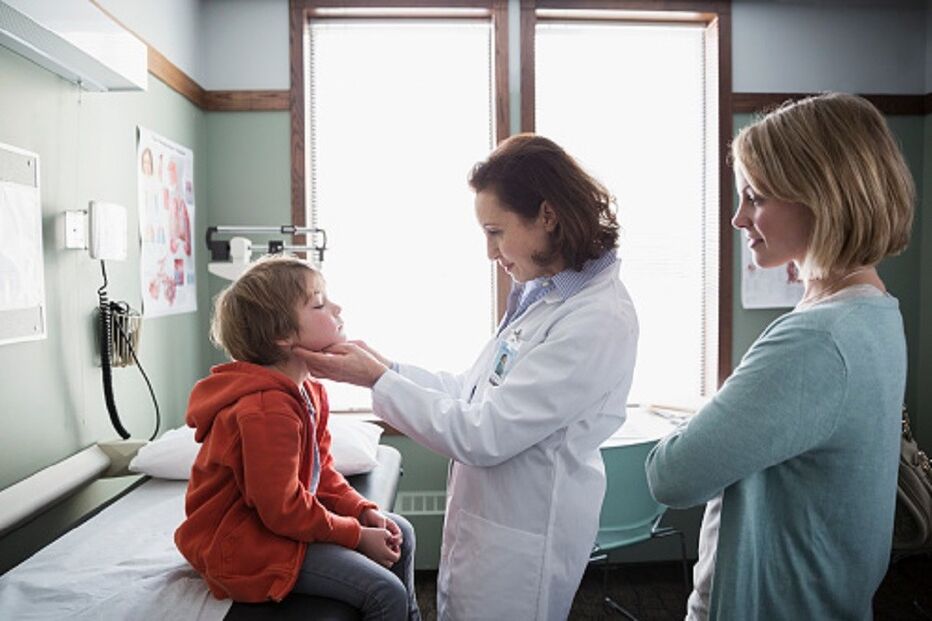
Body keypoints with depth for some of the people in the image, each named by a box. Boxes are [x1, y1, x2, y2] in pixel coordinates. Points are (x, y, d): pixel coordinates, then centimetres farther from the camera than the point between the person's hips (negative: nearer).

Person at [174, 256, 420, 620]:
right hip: (245, 545, -10)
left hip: (284, 519, 10)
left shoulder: (309, 391, 4)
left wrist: (363, 511, -3)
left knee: (399, 534, 13)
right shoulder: (267, 409, -28)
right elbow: (281, 508, -25)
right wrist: (357, 536, -16)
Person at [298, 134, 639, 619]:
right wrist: (388, 367, -3)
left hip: (520, 541, -8)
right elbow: (473, 392, 7)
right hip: (485, 519, 8)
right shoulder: (542, 295, 4)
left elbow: (484, 436, -25)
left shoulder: (598, 320, -25)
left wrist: (377, 380, -17)